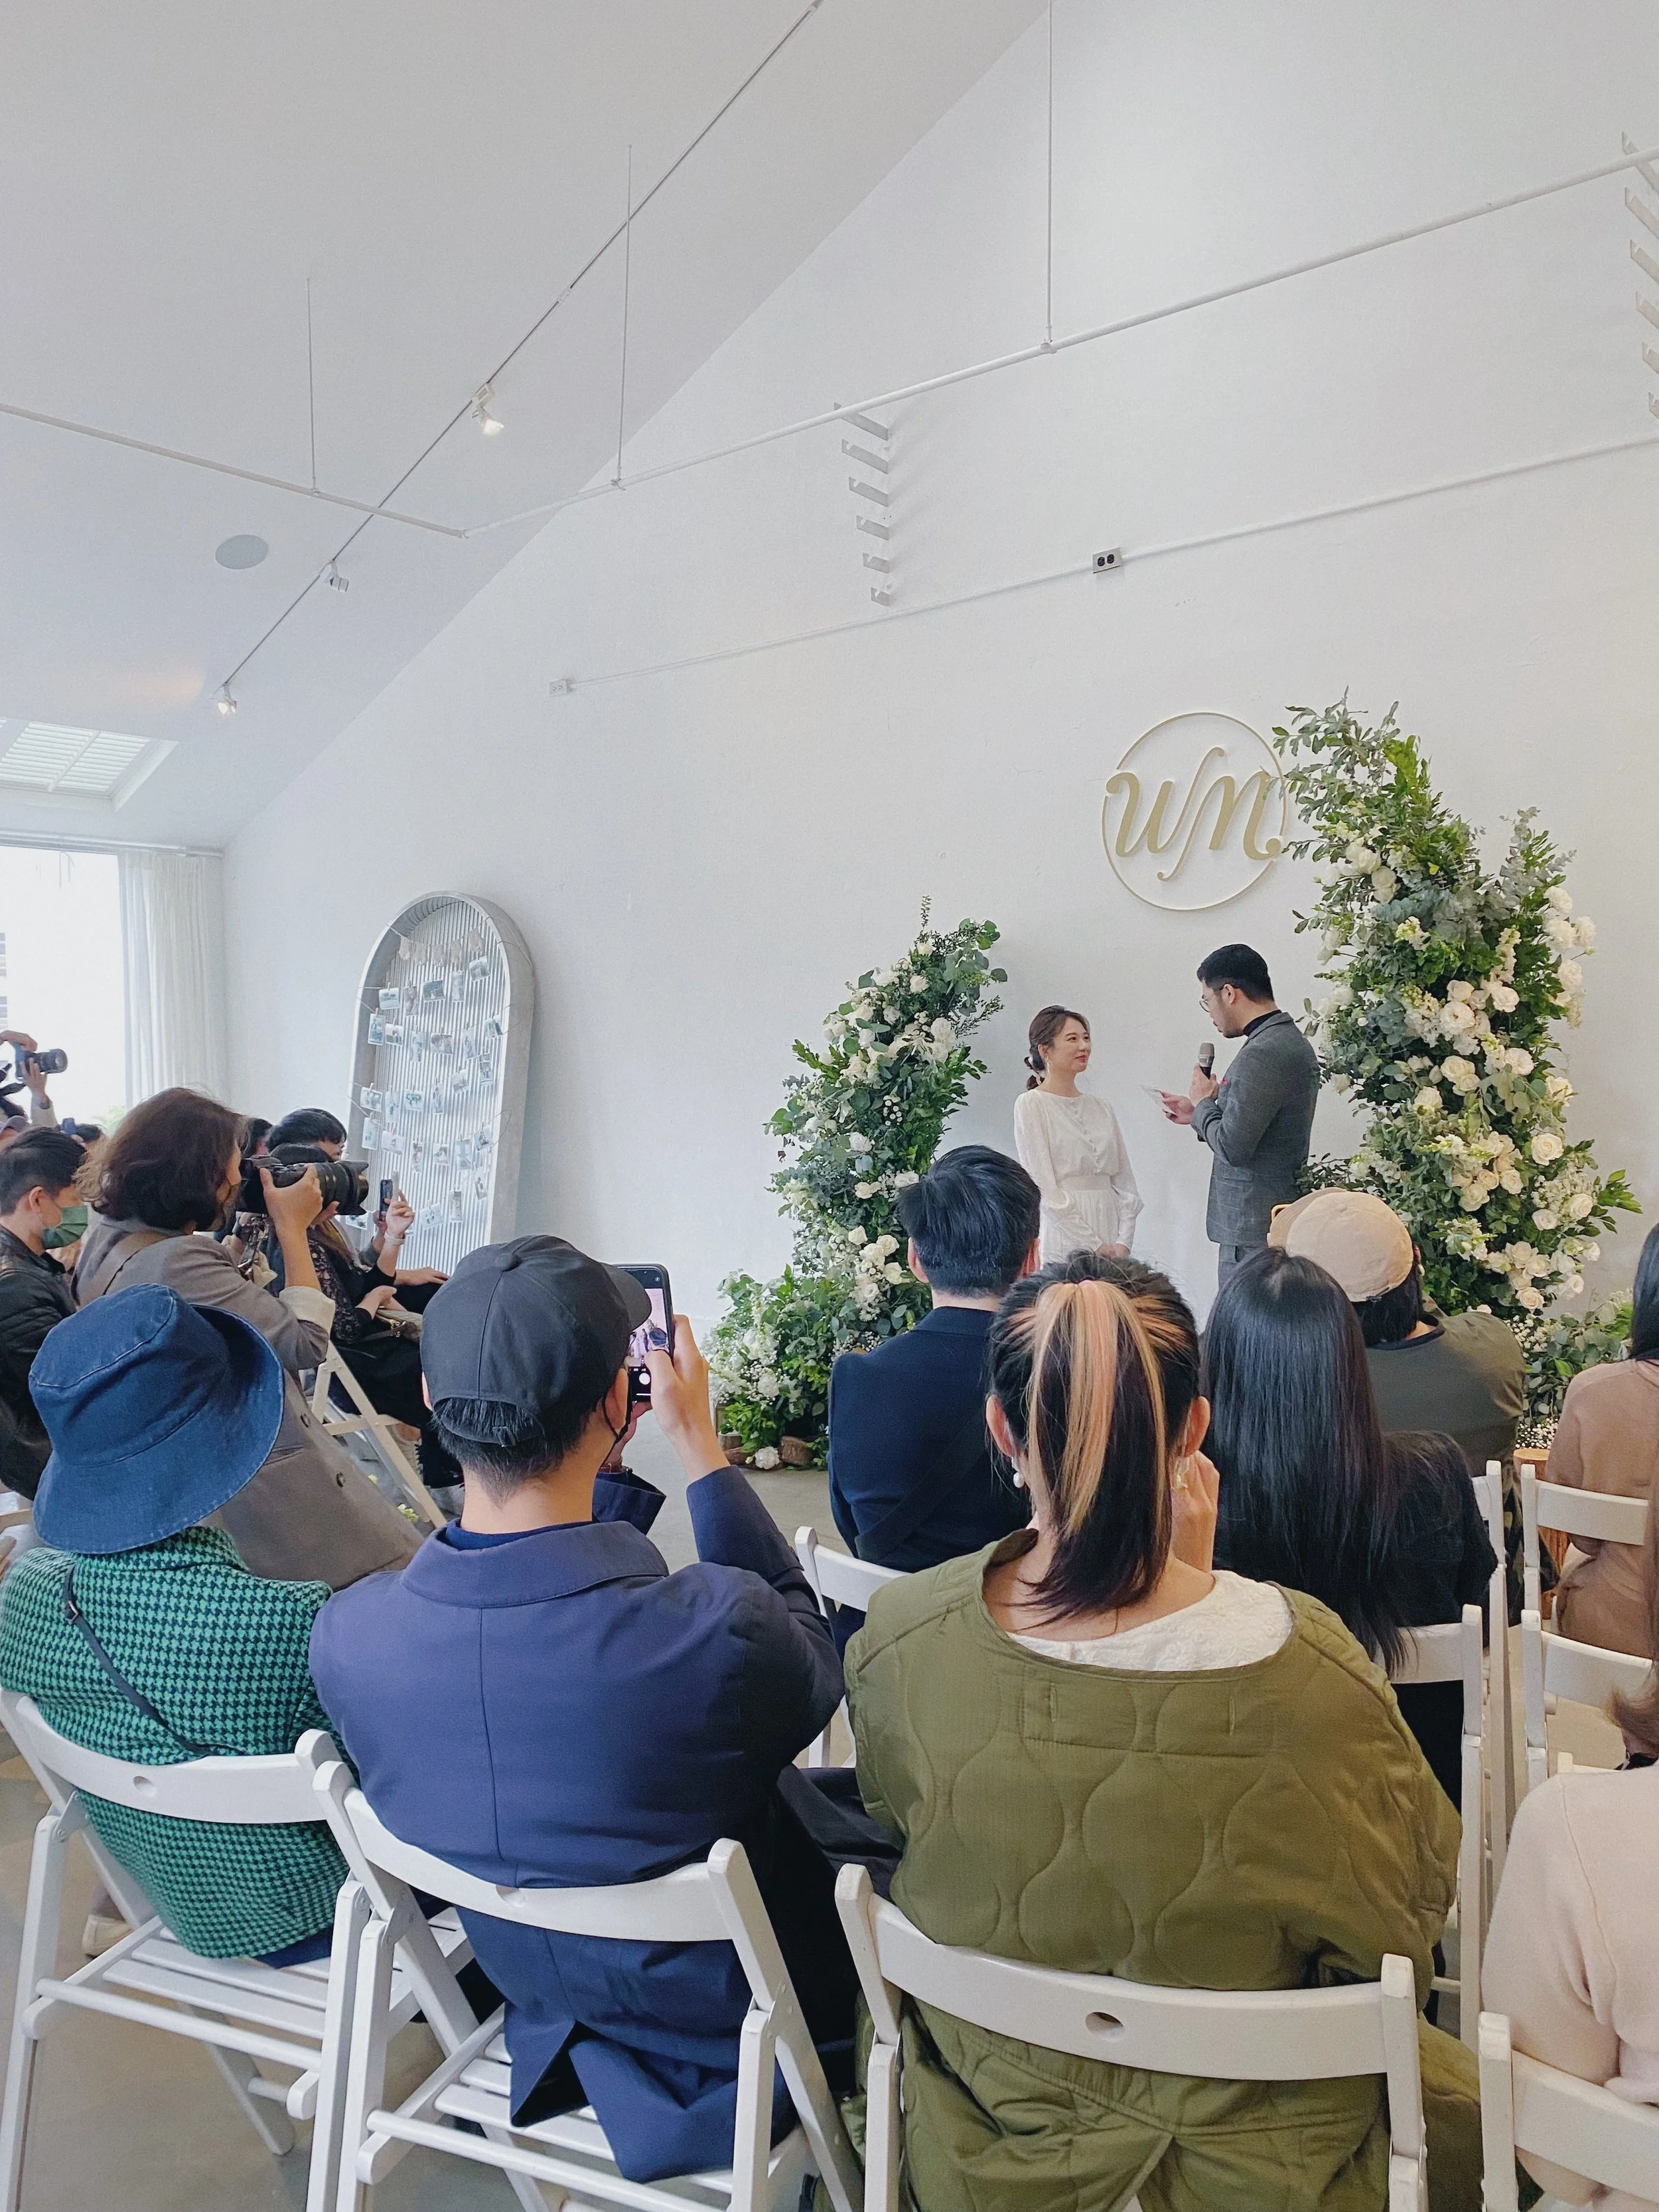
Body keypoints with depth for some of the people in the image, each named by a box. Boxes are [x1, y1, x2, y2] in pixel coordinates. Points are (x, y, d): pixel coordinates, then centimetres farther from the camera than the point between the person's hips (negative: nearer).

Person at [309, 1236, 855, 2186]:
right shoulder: (719, 1628, -37)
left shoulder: (347, 1633, -22)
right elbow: (815, 1663, -12)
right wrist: (699, 1442, -11)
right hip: (731, 2028, -4)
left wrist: (604, 1465, 0)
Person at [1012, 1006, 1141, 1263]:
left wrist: (1123, 1242, -3)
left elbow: (1124, 1182, 11)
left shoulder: (1100, 1107, 15)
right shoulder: (1031, 1105, -2)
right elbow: (1043, 1188, -9)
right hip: (1064, 1244, -5)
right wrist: (1095, 1244, -12)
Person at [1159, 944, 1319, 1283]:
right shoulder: (1293, 1041, 15)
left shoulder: (1261, 1054, -18)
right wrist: (1199, 1115, 18)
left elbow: (1232, 1147, -21)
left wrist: (1204, 1104, -4)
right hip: (1285, 1221, 10)